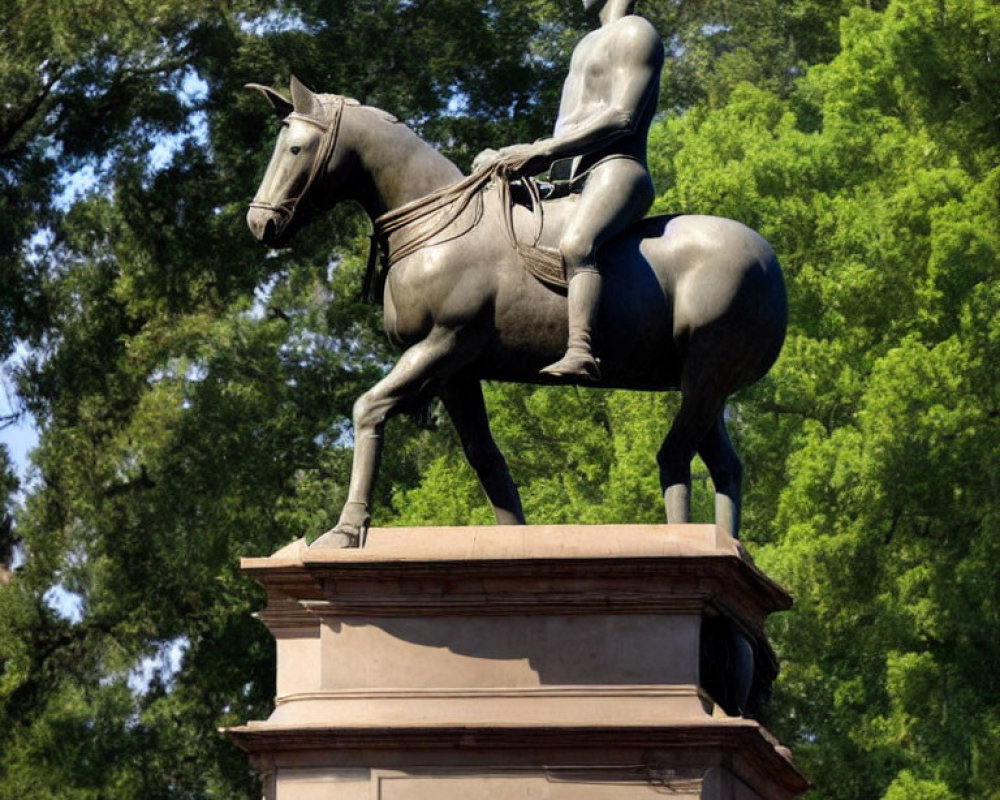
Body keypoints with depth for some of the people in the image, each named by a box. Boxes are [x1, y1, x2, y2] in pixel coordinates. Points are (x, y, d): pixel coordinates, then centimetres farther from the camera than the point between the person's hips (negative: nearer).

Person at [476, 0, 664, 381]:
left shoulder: (635, 33, 3)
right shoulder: (587, 46, 31)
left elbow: (623, 118, -12)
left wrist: (541, 151, -17)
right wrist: (507, 158, 10)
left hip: (619, 175, -11)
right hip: (575, 188, 11)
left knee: (575, 245, -39)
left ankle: (580, 353, -58)